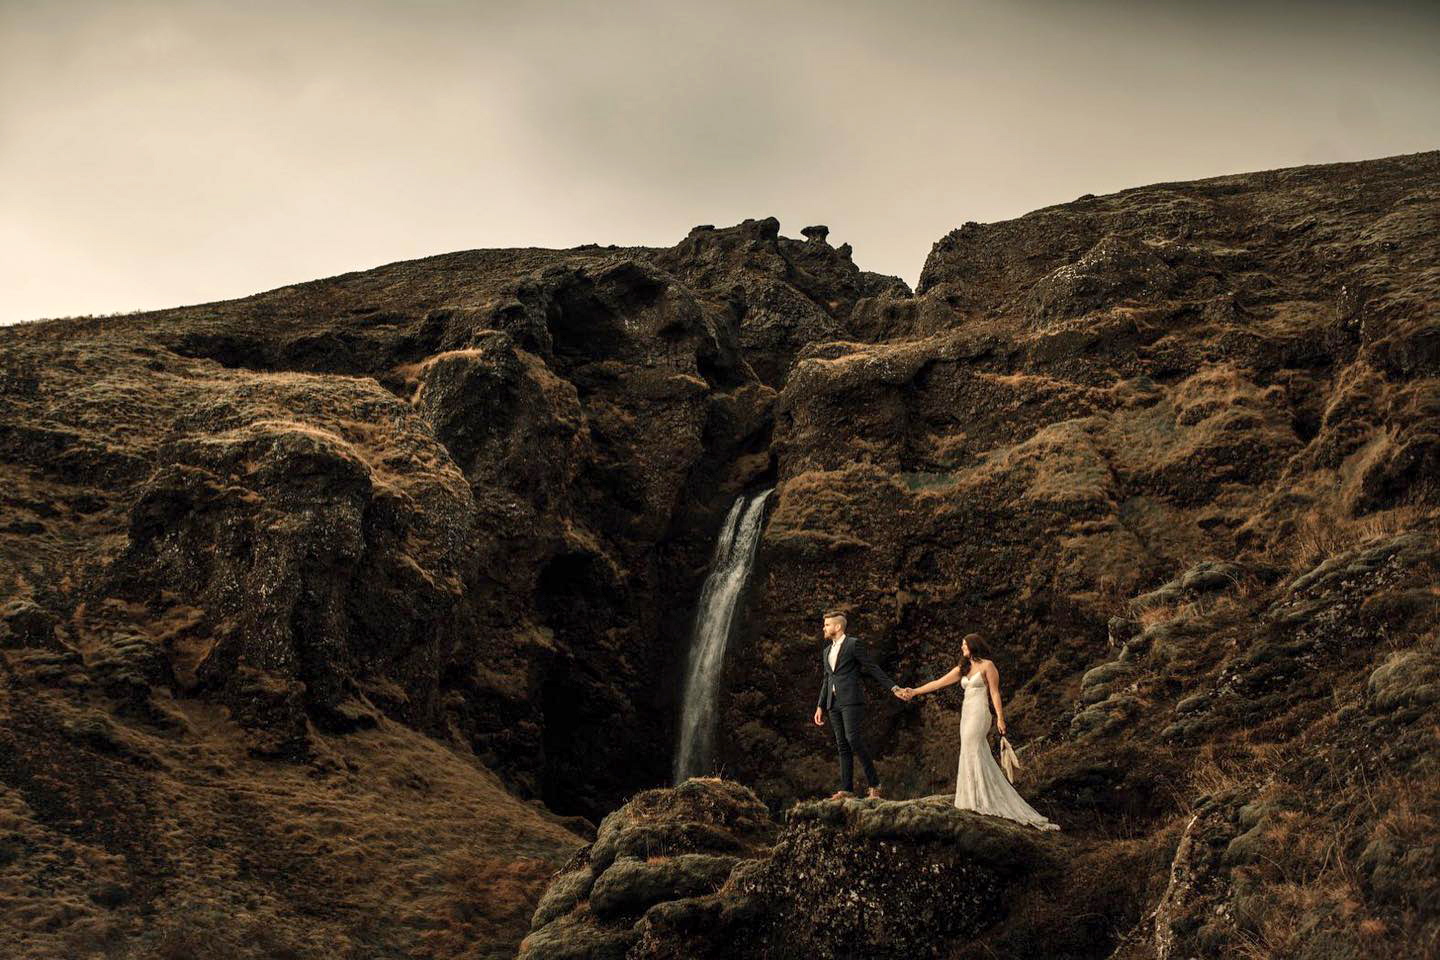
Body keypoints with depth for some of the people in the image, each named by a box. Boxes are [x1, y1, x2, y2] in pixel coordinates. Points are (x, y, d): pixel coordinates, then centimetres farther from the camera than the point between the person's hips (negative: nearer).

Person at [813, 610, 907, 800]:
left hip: (851, 700, -7)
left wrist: (893, 687, -9)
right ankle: (846, 788, 5)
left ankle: (873, 783, -7)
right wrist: (820, 706, 19)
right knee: (842, 745, 5)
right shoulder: (827, 651, 21)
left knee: (854, 739, -17)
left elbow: (873, 668, -3)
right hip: (833, 703, 7)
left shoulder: (854, 644, -2)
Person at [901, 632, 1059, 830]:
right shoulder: (962, 669, 17)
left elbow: (994, 693, -5)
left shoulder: (987, 665, -2)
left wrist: (1000, 718, -11)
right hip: (966, 715, 7)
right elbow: (937, 683, 17)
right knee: (980, 757, 5)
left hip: (979, 715, -7)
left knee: (972, 754, -12)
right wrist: (914, 691, 13)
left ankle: (977, 801, -10)